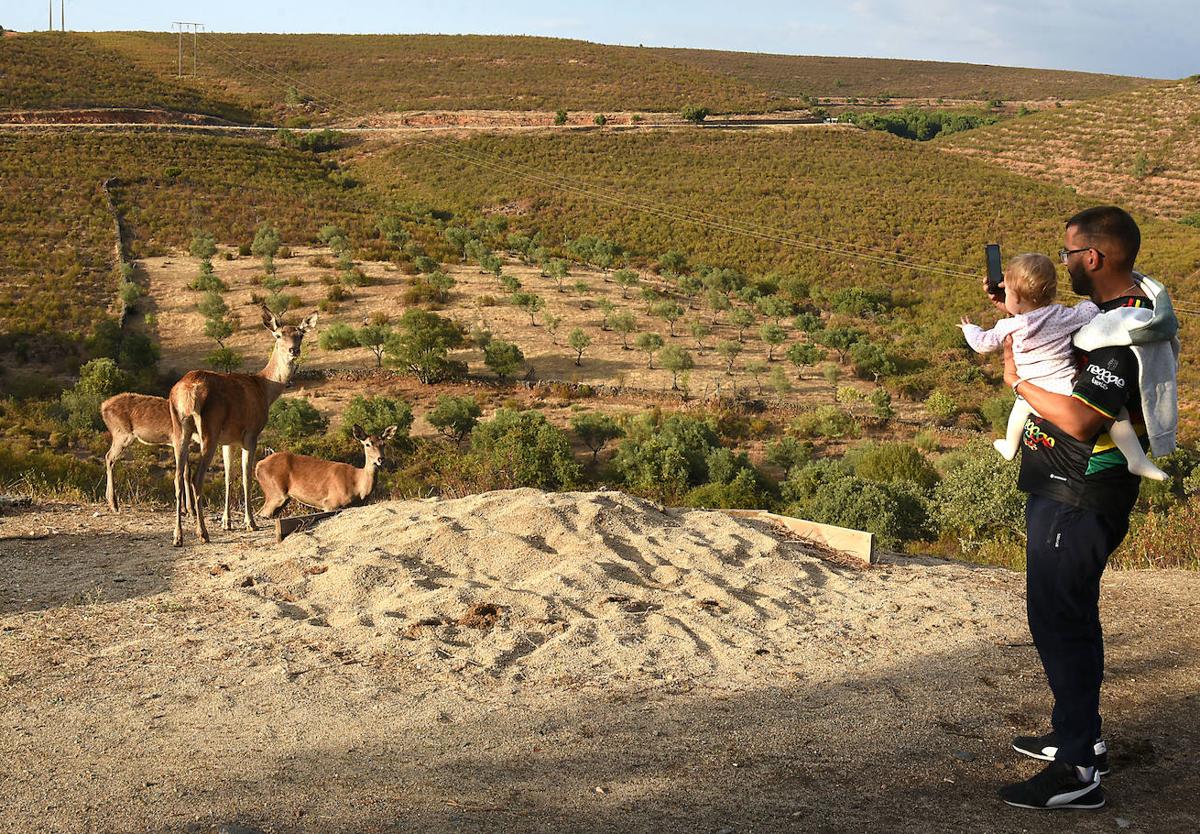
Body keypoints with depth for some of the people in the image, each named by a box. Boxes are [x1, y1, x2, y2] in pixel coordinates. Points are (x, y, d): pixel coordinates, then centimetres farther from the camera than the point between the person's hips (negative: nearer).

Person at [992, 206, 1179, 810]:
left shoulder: (1125, 334, -24)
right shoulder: (1121, 307, 9)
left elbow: (1079, 420, -30)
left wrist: (1017, 380, -16)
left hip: (1077, 504, -11)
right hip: (1066, 492, 11)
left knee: (1059, 622, -6)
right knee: (1069, 617, 20)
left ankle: (1077, 773, 1)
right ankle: (1079, 736, 35)